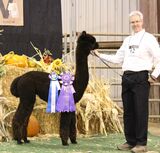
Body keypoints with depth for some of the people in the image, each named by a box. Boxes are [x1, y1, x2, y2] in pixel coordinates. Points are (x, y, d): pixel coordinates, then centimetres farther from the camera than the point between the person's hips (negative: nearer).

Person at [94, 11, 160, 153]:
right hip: (127, 77, 6)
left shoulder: (149, 38, -1)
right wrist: (100, 55, 14)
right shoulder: (127, 40, 17)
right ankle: (130, 141, 15)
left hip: (141, 77, -6)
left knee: (140, 111, -5)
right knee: (128, 111, 8)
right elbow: (117, 58, 19)